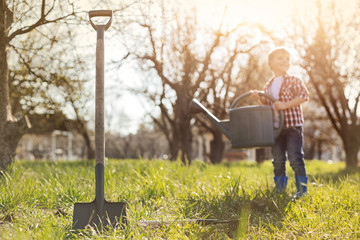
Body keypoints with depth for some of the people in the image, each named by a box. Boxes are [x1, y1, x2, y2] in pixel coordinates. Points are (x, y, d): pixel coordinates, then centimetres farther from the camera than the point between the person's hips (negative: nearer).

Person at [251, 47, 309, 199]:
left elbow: (304, 96, -15)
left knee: (295, 157, -7)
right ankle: (279, 188, 22)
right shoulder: (268, 86, 14)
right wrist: (259, 97, 2)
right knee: (278, 159, 10)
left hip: (293, 125, -5)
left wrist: (285, 105, -22)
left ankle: (302, 189, 2)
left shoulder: (294, 81, -2)